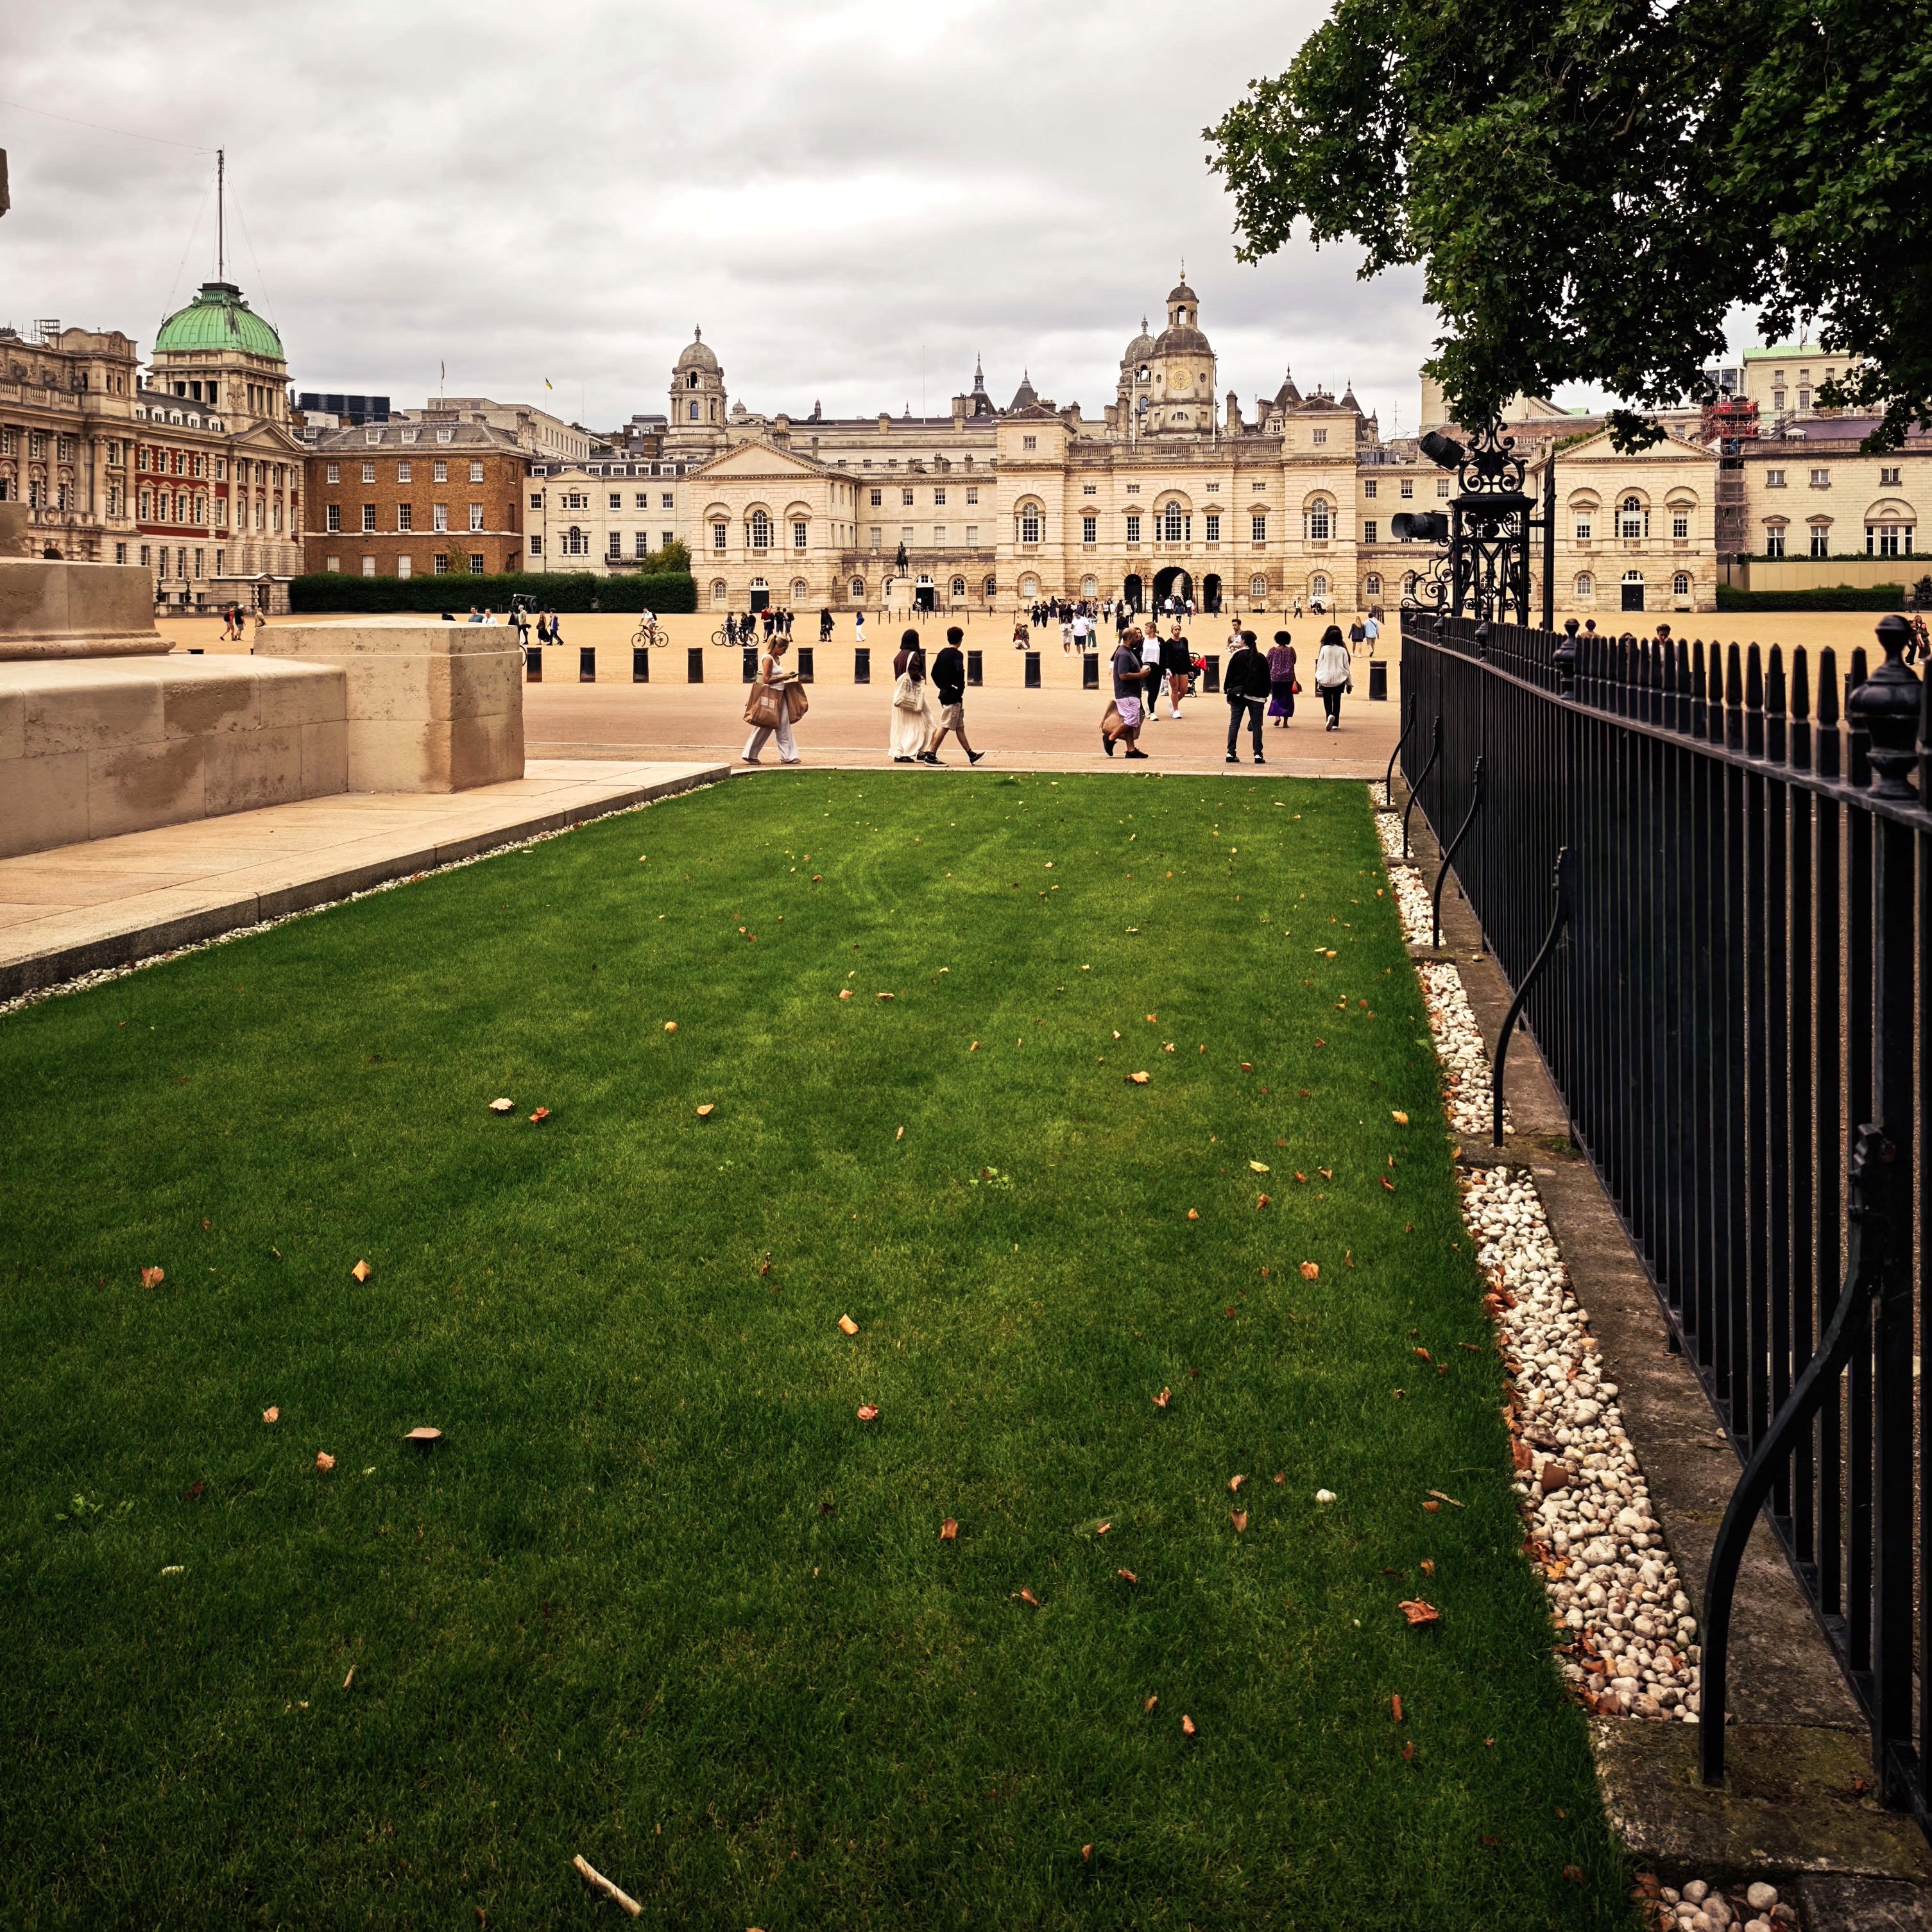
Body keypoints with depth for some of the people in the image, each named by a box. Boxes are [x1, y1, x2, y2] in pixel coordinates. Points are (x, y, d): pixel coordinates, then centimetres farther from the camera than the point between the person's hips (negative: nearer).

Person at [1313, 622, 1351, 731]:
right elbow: (1346, 666, 2)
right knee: (1337, 701, 12)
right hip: (1339, 679, 1)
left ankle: (1330, 715, -23)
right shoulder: (1343, 650, -3)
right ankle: (1335, 724, 12)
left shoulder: (1324, 649, -5)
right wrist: (1349, 682, 10)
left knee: (1327, 700, 6)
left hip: (1325, 679, -1)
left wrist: (1318, 681, 10)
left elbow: (1319, 665, 0)